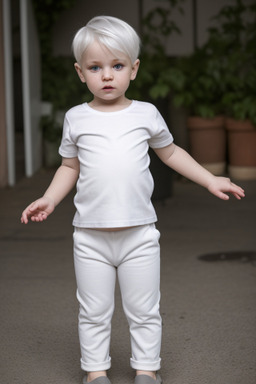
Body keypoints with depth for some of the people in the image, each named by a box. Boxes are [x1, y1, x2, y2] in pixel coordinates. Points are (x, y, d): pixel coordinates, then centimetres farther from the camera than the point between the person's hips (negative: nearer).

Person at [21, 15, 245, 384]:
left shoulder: (146, 114, 2)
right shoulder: (76, 118, 3)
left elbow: (170, 151, 17)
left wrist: (210, 180, 14)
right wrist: (49, 200, 1)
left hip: (139, 235, 0)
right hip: (90, 237, 0)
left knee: (144, 311, 7)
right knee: (94, 312, 8)